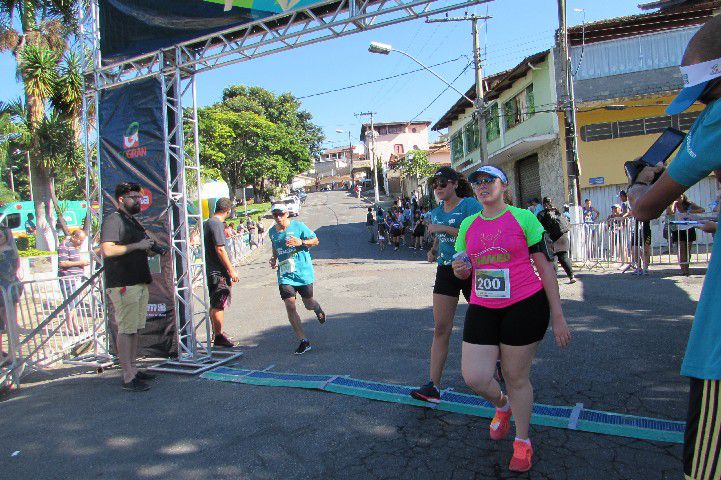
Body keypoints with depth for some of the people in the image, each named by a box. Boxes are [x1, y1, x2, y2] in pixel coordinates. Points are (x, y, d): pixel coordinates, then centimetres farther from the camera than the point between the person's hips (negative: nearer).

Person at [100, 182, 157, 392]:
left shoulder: (133, 221, 21)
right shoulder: (112, 221, -10)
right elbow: (108, 250, -22)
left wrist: (148, 246, 12)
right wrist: (137, 245, -17)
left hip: (139, 282, 10)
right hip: (123, 284, -10)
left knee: (136, 329, 14)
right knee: (126, 330, -6)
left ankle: (133, 369, 24)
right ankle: (128, 378, -2)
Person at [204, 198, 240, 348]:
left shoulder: (208, 222, 16)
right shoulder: (216, 224, -16)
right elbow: (220, 249, -21)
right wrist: (231, 270, -18)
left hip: (213, 271, 10)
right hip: (219, 272, -10)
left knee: (215, 305, 17)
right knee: (218, 305, -3)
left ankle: (216, 334, 27)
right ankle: (219, 336, 4)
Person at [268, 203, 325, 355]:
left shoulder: (298, 226, -6)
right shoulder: (272, 232, 8)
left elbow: (315, 241, 0)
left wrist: (301, 242, -17)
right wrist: (274, 259, 8)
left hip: (303, 271, -3)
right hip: (284, 274, 3)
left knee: (308, 304, 7)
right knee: (290, 306, -9)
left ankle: (317, 308, 48)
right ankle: (304, 341, 0)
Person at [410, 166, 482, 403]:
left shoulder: (469, 204, -9)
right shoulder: (436, 212, 11)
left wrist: (444, 228, -23)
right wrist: (433, 250, 5)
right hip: (446, 271, 6)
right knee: (440, 329, -1)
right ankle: (433, 386, 0)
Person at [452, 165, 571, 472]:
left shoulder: (522, 218, -3)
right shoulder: (468, 225, 10)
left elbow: (545, 267, -2)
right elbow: (463, 272, 17)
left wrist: (557, 316, -4)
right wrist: (460, 271, -8)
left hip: (524, 306, -4)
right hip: (482, 309, 4)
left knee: (516, 377, 6)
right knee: (474, 377, -2)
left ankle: (523, 442, 31)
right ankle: (502, 405, 35)